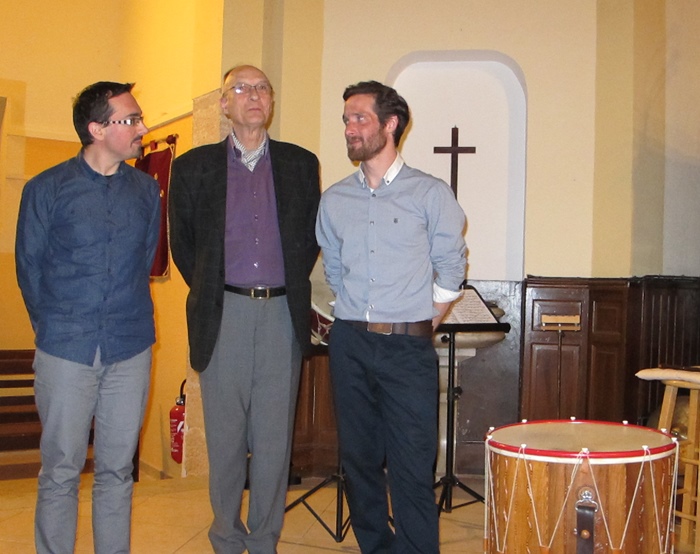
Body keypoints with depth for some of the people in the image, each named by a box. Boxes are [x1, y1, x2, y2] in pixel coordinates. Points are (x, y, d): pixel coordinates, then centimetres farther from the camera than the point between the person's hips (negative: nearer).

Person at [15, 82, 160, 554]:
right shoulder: (46, 190, -3)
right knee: (60, 473, 5)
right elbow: (28, 268, 5)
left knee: (118, 470, 10)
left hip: (130, 352, 2)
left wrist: (126, 318, 13)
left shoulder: (147, 190, 6)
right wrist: (55, 329, 10)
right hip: (65, 351, -2)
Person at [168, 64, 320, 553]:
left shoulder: (301, 164, 10)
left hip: (282, 314, 1)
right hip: (223, 314, -1)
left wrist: (292, 289, 9)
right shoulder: (195, 166, 6)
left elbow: (311, 237, 15)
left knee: (275, 438, 5)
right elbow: (182, 242, 12)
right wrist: (209, 293, 9)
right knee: (225, 439, 5)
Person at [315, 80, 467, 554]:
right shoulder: (334, 200, 9)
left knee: (412, 467, -5)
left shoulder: (431, 194, -2)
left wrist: (423, 327, 4)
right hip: (349, 343, 4)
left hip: (408, 348, -4)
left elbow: (450, 271, 4)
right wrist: (356, 318, 14)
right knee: (358, 457, 11)